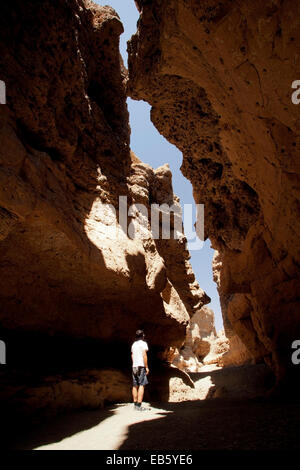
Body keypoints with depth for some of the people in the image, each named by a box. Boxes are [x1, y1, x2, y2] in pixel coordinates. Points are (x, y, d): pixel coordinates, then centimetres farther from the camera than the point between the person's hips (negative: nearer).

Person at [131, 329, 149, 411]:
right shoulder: (143, 343, -5)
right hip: (141, 366, -7)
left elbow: (132, 356, 17)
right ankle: (139, 406, -13)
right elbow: (144, 355, -13)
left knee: (135, 386, 8)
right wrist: (147, 367, -10)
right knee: (141, 385, -8)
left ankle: (135, 404, 11)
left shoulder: (133, 344, 16)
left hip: (134, 366, 7)